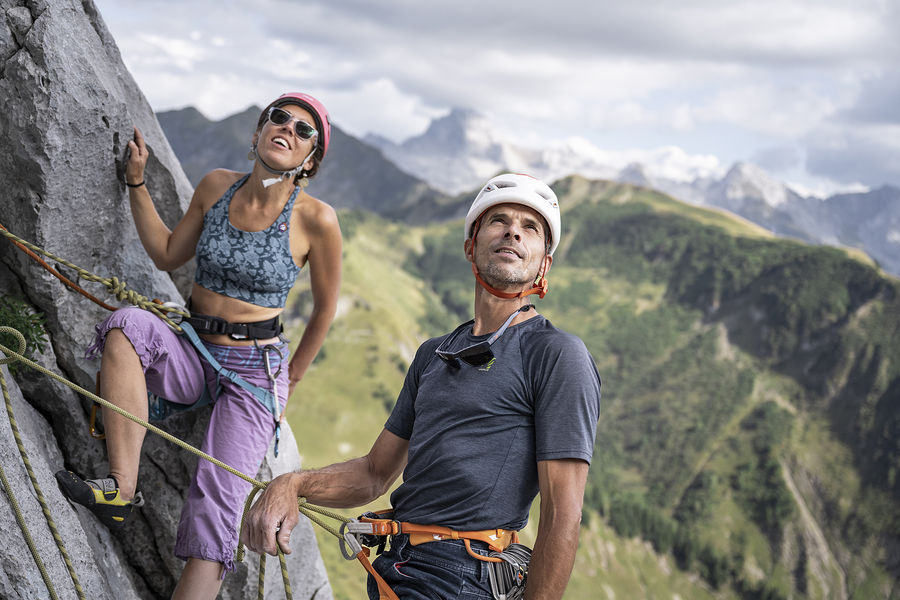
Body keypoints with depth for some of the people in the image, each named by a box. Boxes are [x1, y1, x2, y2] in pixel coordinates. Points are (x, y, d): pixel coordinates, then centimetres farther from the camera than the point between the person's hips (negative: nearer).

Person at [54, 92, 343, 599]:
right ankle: (122, 489, -30)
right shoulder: (217, 187, 1)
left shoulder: (316, 219, -10)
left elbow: (325, 307, 3)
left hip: (256, 372, -3)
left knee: (216, 511, -19)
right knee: (126, 324, -29)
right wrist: (137, 181, 8)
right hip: (193, 353, 4)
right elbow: (169, 256, 14)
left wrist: (291, 381, 10)